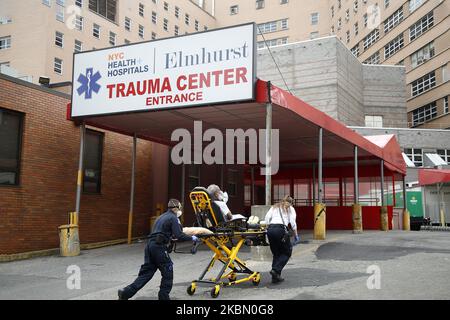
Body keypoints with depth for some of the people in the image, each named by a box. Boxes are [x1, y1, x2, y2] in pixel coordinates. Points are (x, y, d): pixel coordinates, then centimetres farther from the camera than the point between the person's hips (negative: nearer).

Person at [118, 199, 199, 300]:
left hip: (150, 245, 8)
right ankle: (164, 296, 13)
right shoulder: (173, 218, -3)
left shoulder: (162, 216, 24)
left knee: (146, 272, 9)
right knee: (167, 272, 7)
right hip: (159, 246, -8)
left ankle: (126, 292, 3)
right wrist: (192, 238, -1)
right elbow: (179, 236, -12)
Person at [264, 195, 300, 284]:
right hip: (280, 229, -5)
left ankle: (275, 276, 12)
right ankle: (275, 270, -7)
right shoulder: (290, 208, 18)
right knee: (287, 252, 10)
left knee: (276, 253, 16)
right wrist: (296, 235, 9)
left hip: (270, 229, 5)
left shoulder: (274, 207, 27)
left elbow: (267, 218, 13)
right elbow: (293, 222, 5)